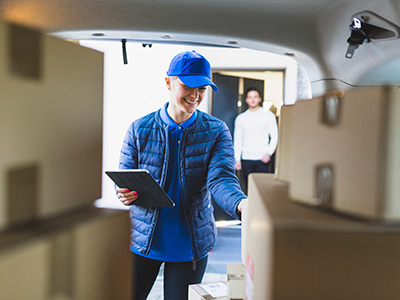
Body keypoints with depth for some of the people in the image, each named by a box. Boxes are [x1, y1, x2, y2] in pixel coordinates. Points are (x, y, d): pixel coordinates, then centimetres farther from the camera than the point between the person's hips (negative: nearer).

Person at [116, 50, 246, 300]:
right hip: (143, 239, 1)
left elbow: (221, 179, -18)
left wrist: (241, 205, -40)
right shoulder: (140, 129, -4)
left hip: (191, 243, 0)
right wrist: (124, 194, -21)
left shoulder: (216, 131, -5)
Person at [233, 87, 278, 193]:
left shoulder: (268, 115, 5)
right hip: (246, 159, 2)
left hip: (262, 159, -2)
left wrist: (269, 153, -10)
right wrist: (237, 159, 4)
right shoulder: (240, 118, 11)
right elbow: (237, 140, 11)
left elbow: (274, 136, 4)